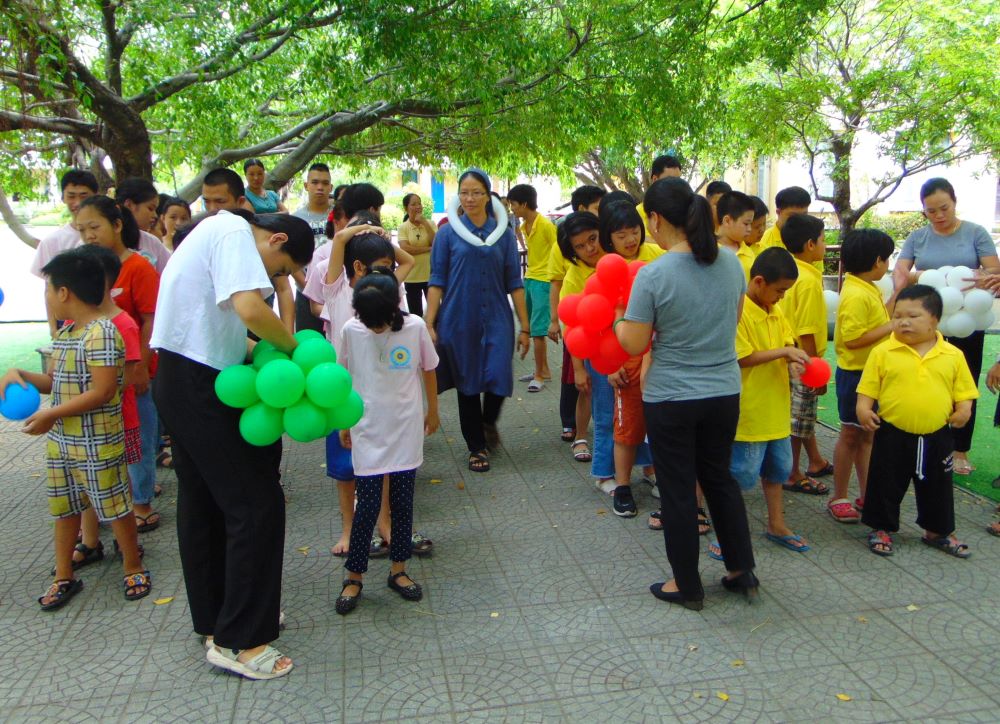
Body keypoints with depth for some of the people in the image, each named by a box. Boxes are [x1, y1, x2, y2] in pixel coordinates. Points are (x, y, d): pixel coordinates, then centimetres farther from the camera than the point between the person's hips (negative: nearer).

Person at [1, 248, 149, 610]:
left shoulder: (101, 333, -20)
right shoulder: (63, 334, 9)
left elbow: (102, 392, -25)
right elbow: (53, 382, 18)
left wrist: (51, 415, -21)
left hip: (97, 444, -9)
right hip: (60, 441, 9)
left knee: (115, 507, 5)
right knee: (64, 508, 18)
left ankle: (133, 568, 23)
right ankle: (64, 577, 32)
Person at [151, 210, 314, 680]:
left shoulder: (216, 229, 19)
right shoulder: (235, 232, -12)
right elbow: (250, 310, -28)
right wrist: (293, 346, -11)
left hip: (182, 380, 11)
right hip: (199, 383, -11)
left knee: (204, 503, 17)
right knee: (256, 504, -5)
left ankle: (213, 622, 31)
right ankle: (238, 640, 3)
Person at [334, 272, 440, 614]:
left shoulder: (415, 327, -9)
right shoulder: (351, 331, -9)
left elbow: (429, 370, 6)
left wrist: (432, 411, 15)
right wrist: (344, 423, 10)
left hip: (406, 431, 1)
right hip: (367, 432, -1)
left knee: (402, 503, 9)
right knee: (368, 506, 0)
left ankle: (398, 570, 26)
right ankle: (354, 577, 16)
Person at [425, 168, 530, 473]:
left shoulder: (503, 233, 5)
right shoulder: (448, 233, 2)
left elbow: (514, 283, 6)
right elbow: (437, 282, 1)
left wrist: (524, 327, 3)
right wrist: (429, 324, -6)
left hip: (497, 321, 1)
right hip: (459, 322, 0)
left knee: (498, 380, -7)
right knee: (467, 385, 7)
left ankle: (489, 423, 27)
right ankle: (477, 447, 24)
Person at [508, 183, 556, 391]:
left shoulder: (546, 225, -15)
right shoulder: (525, 225, 11)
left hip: (543, 281, -9)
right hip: (529, 279, 9)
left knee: (537, 330, -8)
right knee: (531, 328, 11)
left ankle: (539, 375, 1)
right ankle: (544, 370, 22)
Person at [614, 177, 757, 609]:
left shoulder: (652, 275, -19)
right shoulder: (731, 265, -2)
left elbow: (635, 344, -14)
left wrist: (616, 317, 4)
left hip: (670, 399, -5)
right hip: (724, 393, 5)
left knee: (678, 490, 9)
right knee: (719, 477, 23)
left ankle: (687, 586, 23)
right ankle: (742, 571, 31)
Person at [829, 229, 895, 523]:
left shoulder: (868, 289, 8)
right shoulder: (856, 295, -22)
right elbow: (852, 339, -27)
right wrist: (892, 327, -21)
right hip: (855, 374, -9)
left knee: (867, 434, 16)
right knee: (851, 435, 2)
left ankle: (866, 495, 26)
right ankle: (839, 498, 14)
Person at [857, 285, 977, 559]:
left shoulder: (953, 355, -1)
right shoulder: (883, 352, -7)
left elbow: (963, 390, 7)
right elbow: (868, 387, -3)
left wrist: (964, 408, -10)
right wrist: (864, 408, -17)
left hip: (937, 437, 2)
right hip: (893, 436, -2)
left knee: (937, 488, 17)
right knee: (886, 485, 9)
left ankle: (937, 532, 37)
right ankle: (881, 528, 28)